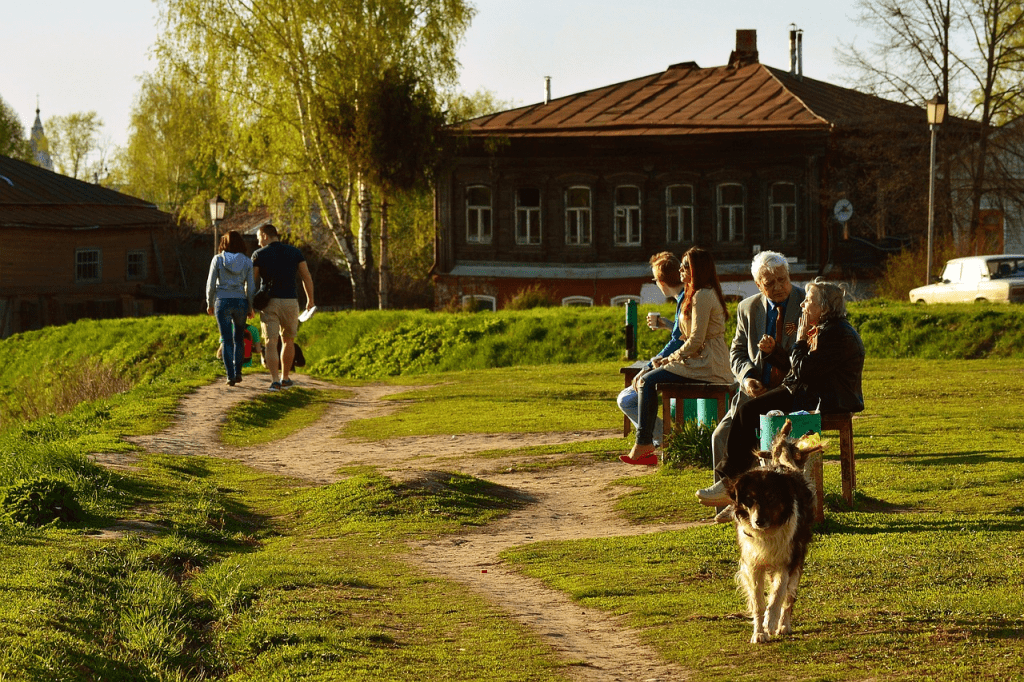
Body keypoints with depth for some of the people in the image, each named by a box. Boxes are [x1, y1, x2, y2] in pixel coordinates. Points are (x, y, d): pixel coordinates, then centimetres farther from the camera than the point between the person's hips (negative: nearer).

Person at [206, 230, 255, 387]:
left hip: (222, 302, -1)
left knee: (227, 341, 1)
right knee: (239, 339, 18)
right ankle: (237, 372, 17)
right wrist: (250, 307, 9)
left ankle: (230, 376, -4)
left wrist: (209, 304, 10)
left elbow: (211, 284, -2)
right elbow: (250, 286, 0)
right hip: (240, 302, 1)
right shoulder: (247, 262, 1)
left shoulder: (218, 260, -2)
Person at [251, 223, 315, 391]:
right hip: (290, 301, 2)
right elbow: (307, 278, 8)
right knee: (288, 340, 20)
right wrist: (310, 299, 21)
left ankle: (275, 381, -19)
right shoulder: (294, 252, 5)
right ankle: (285, 378, 27)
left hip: (269, 302, -2)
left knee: (270, 342, -5)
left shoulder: (259, 254, -1)